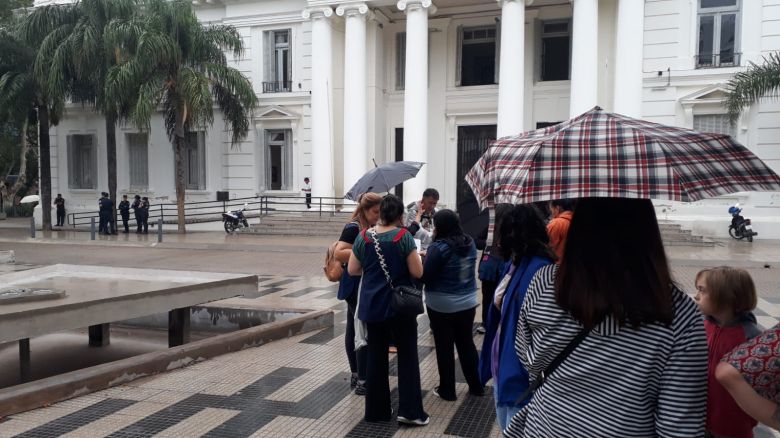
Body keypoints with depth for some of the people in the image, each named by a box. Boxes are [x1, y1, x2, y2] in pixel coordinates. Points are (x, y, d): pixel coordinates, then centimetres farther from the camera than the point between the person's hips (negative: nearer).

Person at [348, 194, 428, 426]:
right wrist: (416, 257, 8)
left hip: (372, 305, 4)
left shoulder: (363, 237, -2)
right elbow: (417, 272, -11)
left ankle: (377, 410, 20)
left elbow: (352, 270, 5)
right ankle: (409, 409, 6)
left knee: (376, 356, 12)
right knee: (407, 355, 8)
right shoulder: (404, 236, -12)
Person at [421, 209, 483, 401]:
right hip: (467, 303, 6)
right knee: (466, 343, 17)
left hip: (442, 306, -6)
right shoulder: (469, 243, 0)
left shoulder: (439, 247, -20)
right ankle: (476, 385, 25)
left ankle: (447, 390, 17)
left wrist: (425, 259, 2)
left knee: (444, 347, 7)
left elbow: (425, 276, -18)